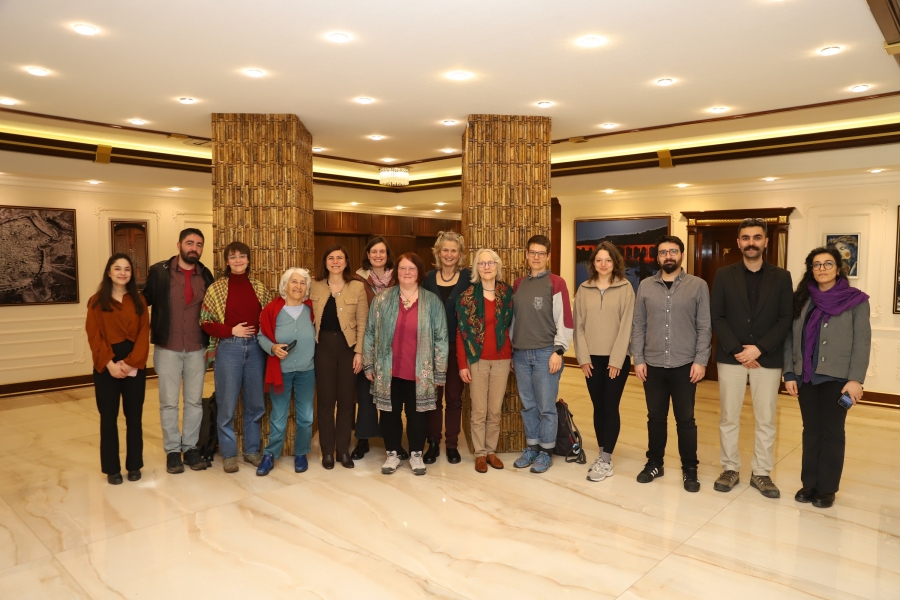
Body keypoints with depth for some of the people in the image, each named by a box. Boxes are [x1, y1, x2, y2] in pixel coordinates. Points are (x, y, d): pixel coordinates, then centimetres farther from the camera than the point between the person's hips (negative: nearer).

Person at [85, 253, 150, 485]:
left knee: (134, 416, 7)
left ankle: (134, 465, 18)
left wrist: (131, 362, -12)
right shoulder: (96, 301, 2)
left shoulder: (138, 300, 7)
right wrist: (110, 363, -15)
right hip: (106, 367, -1)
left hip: (135, 366, 1)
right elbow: (94, 336, -4)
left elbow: (144, 334, 0)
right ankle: (112, 468, 14)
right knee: (108, 417, 4)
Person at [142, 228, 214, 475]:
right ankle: (172, 451, 19)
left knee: (194, 401, 10)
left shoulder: (206, 275, 4)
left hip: (197, 349, 2)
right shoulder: (159, 271, -4)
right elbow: (144, 301, -2)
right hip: (167, 348, -2)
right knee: (169, 402, 6)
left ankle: (190, 447, 23)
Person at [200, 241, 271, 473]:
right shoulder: (217, 288, 0)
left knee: (255, 403, 9)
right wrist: (232, 331, -13)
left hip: (256, 348, 3)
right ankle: (228, 453, 17)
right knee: (227, 404, 2)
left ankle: (252, 450, 24)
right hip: (229, 348, -3)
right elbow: (205, 322, -2)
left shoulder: (259, 288, 8)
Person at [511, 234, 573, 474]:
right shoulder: (518, 284, 12)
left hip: (546, 353, -5)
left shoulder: (556, 283, -4)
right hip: (521, 354, 5)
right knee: (528, 405, 12)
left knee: (546, 407, 2)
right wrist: (511, 349, 14)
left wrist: (558, 350, -14)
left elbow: (564, 320, -9)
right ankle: (531, 447, 25)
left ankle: (546, 452, 15)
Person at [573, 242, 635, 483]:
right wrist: (583, 357, -3)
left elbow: (626, 325, -7)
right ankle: (603, 455, 20)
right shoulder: (583, 289, 5)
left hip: (617, 358, -3)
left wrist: (617, 359, -11)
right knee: (598, 407, 9)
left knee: (611, 407, -1)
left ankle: (605, 461, 6)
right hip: (592, 358, 3)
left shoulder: (625, 288, -3)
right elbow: (579, 325, 4)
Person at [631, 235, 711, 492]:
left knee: (685, 419, 7)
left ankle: (689, 469, 21)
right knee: (655, 417, 12)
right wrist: (638, 359, -1)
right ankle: (654, 463, 26)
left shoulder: (698, 286, -1)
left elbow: (704, 327, -2)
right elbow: (638, 326, 4)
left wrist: (700, 360, -9)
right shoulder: (645, 286, 4)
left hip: (684, 365, -2)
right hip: (652, 365, 2)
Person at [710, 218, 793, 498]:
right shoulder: (724, 275, 3)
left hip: (768, 359, 0)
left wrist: (759, 349, -13)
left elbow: (786, 319, -2)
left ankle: (761, 473, 20)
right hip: (731, 357, 0)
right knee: (729, 418, 7)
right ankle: (730, 469, 19)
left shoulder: (781, 277, 4)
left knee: (766, 420, 7)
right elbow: (716, 317, -2)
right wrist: (737, 350, -12)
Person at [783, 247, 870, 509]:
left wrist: (855, 379, -12)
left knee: (831, 432, 5)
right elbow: (791, 338, 5)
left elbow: (862, 342, -6)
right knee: (811, 431, 11)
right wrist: (789, 373, 0)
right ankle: (809, 484, 21)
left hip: (836, 378, -3)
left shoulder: (856, 300, -2)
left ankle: (827, 488, 16)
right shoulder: (801, 299, 7)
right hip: (806, 377, 3)